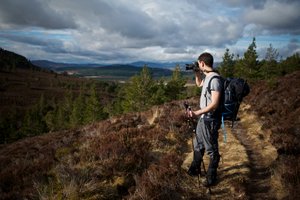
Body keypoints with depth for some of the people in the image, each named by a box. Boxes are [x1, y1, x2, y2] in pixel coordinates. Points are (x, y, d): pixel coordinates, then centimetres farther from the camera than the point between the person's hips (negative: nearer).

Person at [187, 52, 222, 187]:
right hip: (203, 118, 10)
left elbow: (214, 104, -27)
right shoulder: (206, 76, 6)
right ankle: (195, 169, 42)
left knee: (211, 149, 6)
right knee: (198, 145, 23)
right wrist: (197, 73, 12)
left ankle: (211, 177, 23)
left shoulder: (215, 79, -22)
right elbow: (199, 84, 29)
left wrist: (197, 113, -30)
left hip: (210, 120, -10)